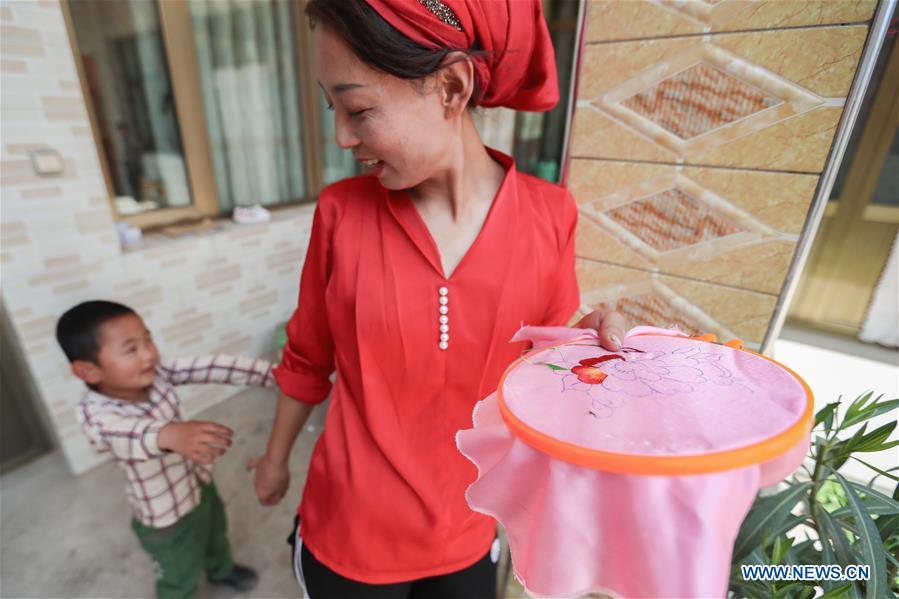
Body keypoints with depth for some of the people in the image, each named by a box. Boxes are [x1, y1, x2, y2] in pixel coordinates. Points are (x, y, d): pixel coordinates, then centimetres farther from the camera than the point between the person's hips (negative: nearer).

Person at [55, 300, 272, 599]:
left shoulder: (156, 373, -17)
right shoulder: (96, 413, -32)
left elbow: (212, 367, -26)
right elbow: (127, 435, -52)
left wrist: (272, 371, -35)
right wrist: (169, 435, -74)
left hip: (201, 485, 6)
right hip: (167, 519, -5)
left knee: (216, 536, 34)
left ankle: (221, 570, 64)